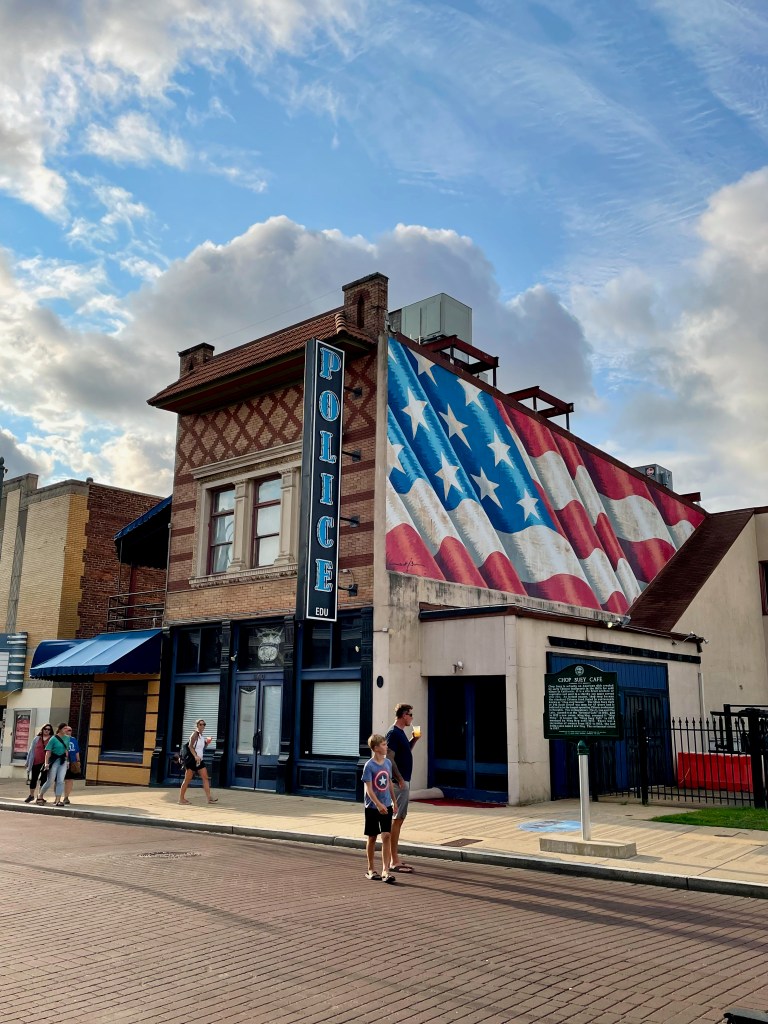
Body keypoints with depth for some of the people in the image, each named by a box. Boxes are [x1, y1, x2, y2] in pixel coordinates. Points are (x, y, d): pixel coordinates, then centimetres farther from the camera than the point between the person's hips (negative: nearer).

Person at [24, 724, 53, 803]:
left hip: (45, 763, -2)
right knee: (33, 779, 11)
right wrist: (28, 762, 9)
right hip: (35, 762, 2)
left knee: (43, 779, 0)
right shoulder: (37, 739, 8)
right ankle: (31, 795, 27)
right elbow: (31, 751, 11)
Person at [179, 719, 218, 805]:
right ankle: (181, 798, 8)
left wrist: (207, 742, 7)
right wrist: (195, 756, -32)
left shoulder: (202, 736, 15)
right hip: (191, 759, -9)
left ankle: (209, 798, 1)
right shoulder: (194, 734, -10)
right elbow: (190, 746, -21)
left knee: (205, 778, 2)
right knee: (187, 779, -2)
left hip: (199, 760, 9)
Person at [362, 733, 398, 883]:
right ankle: (371, 869, 22)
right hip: (372, 807, -4)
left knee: (386, 836, -4)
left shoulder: (388, 763, 3)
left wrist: (394, 800, 19)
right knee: (372, 837, 8)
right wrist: (378, 804, -26)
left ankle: (385, 871, -3)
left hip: (386, 806, 4)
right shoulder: (369, 766, -14)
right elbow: (368, 788, -17)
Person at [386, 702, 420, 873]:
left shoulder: (401, 733, 14)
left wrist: (415, 740, 14)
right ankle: (394, 861, -3)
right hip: (399, 782, -10)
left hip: (404, 781, 10)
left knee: (399, 819, 12)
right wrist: (400, 780, -22)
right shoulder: (394, 733, -15)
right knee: (396, 820, -6)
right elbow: (390, 758, -21)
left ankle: (396, 858, 19)